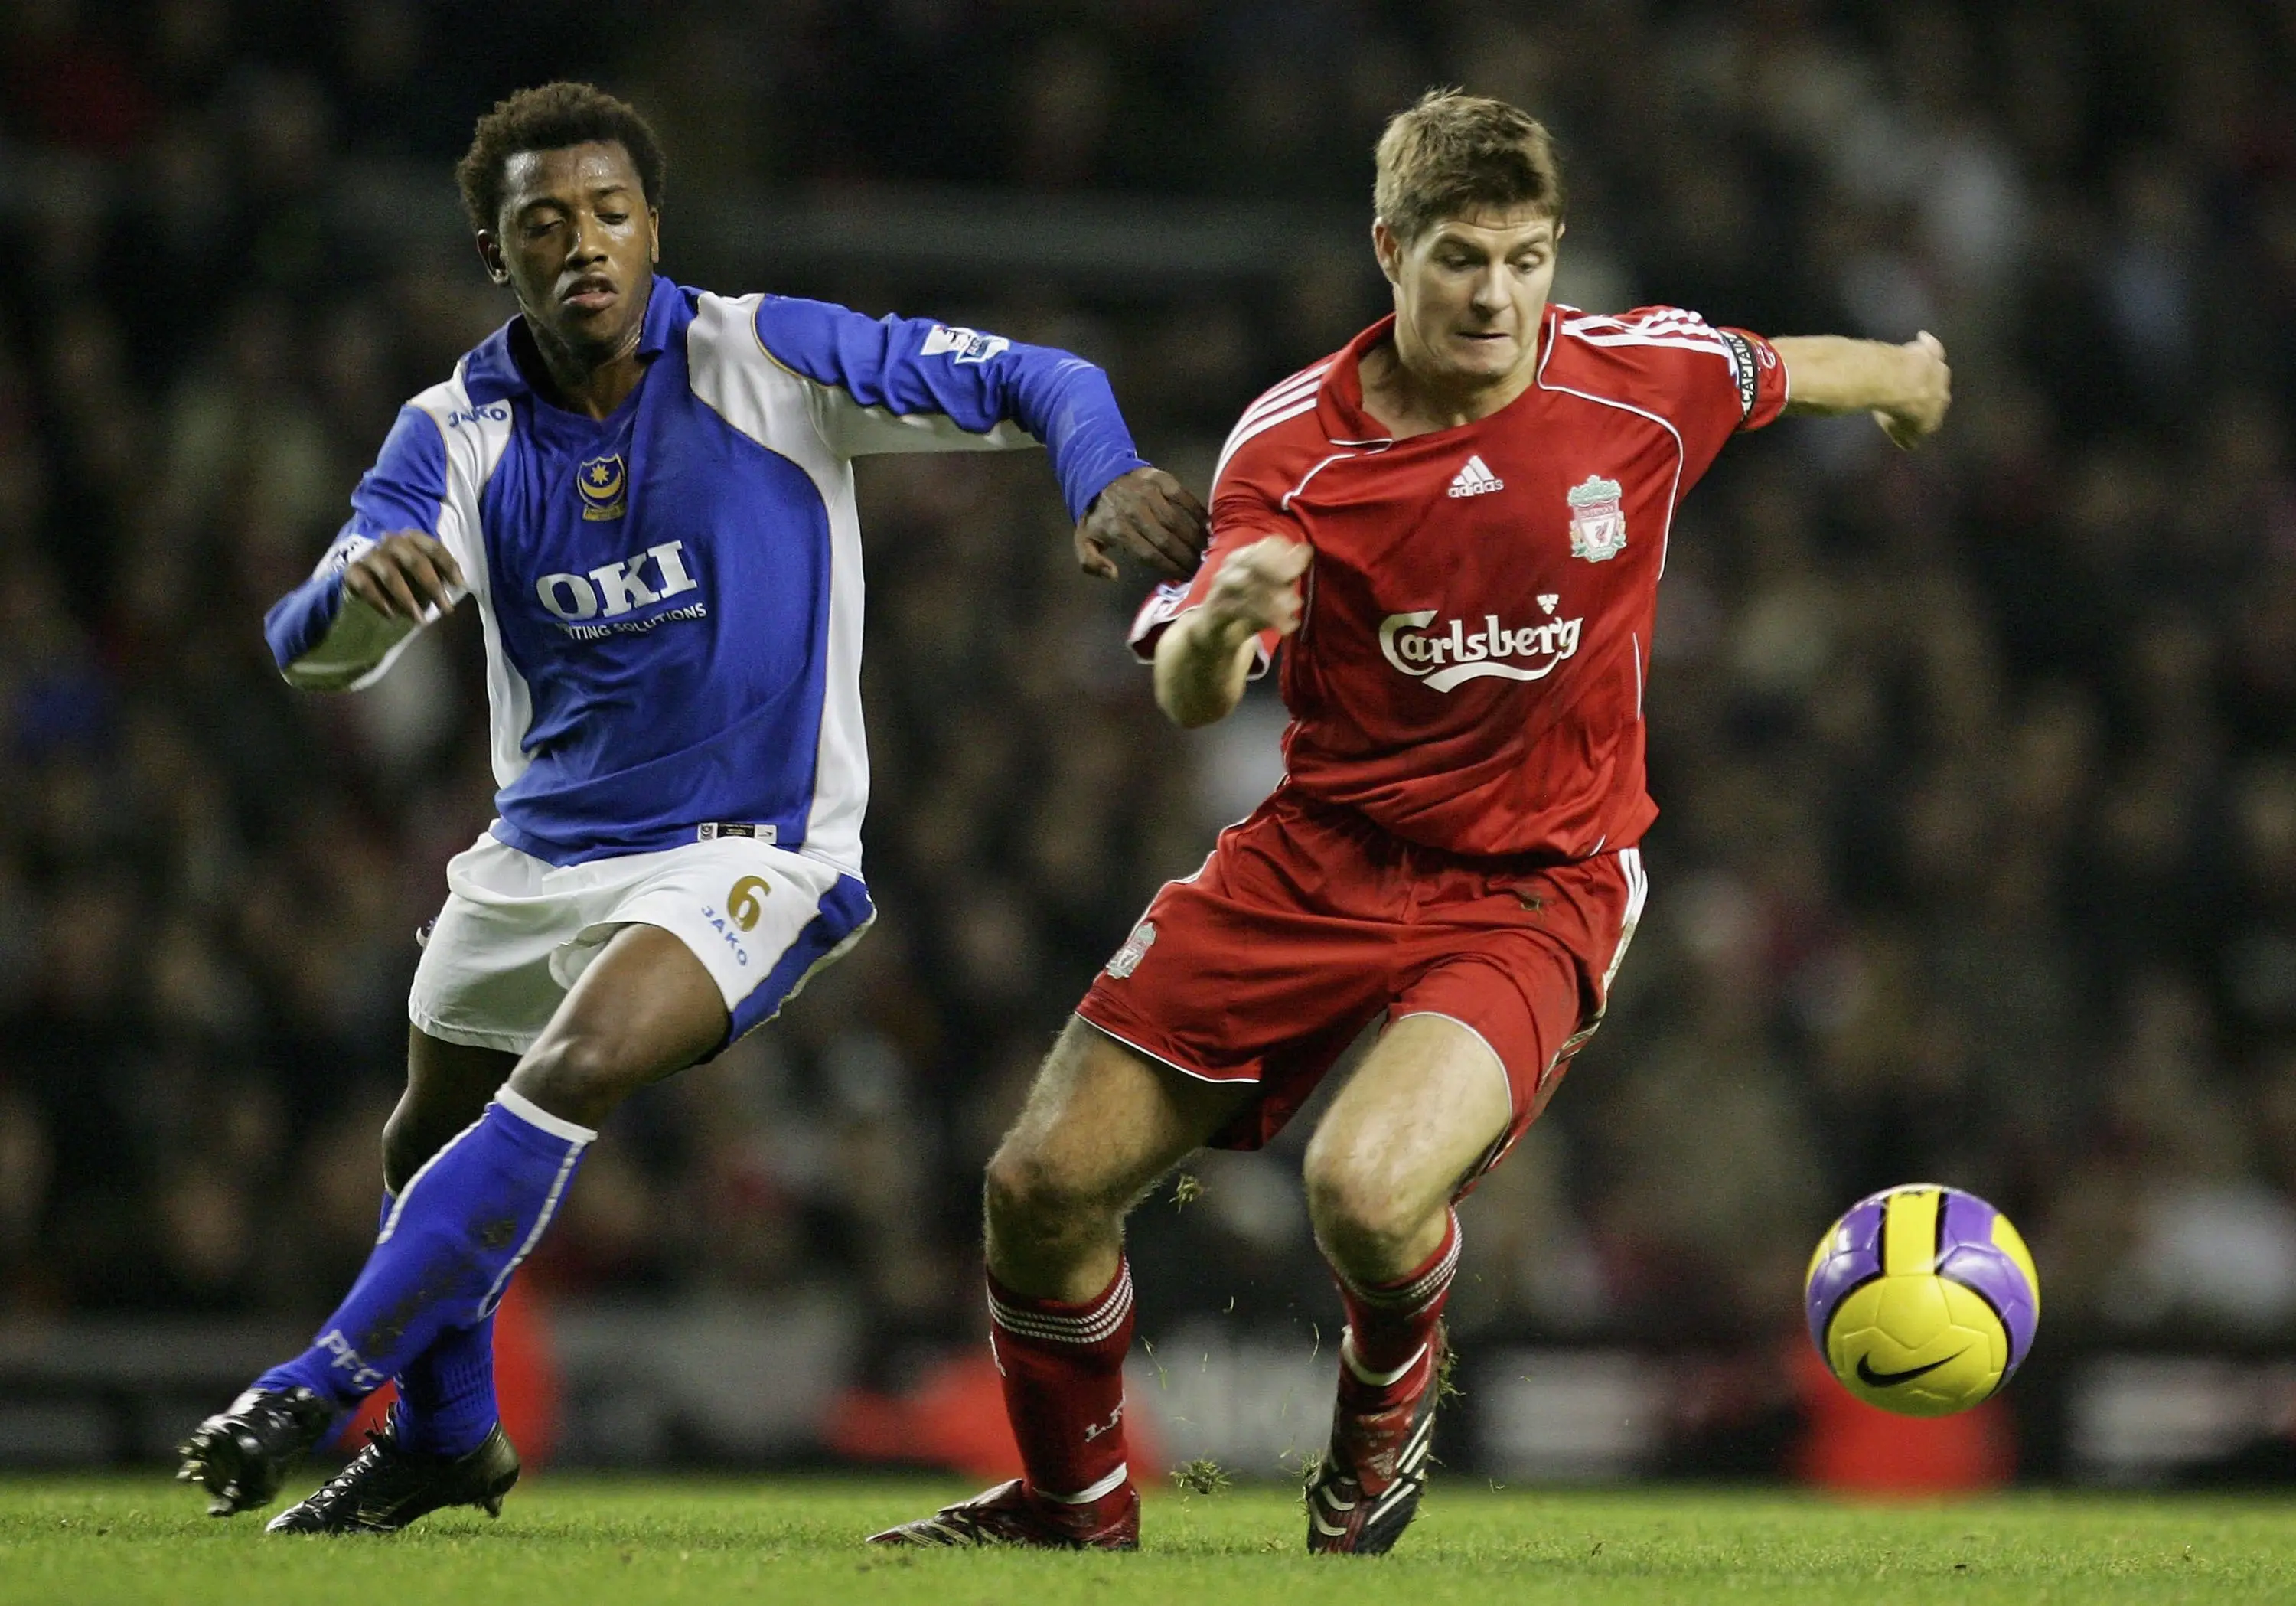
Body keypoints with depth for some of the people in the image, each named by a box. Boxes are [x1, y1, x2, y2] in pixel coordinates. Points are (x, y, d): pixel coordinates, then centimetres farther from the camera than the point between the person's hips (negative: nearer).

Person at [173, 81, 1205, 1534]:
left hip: (743, 851, -5)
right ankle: (446, 1442, 45)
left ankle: (324, 1386, -22)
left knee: (576, 1073, -29)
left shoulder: (764, 359, -13)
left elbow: (1034, 382, -13)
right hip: (539, 853, 5)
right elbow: (313, 652, -16)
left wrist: (1109, 479, -35)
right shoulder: (462, 432, -5)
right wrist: (357, 587, -41)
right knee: (430, 1146, 18)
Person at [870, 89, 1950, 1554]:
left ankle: (1392, 1394, 8)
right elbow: (1185, 701, -19)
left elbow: (1796, 370, 13)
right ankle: (1075, 1505, 29)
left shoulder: (1640, 378, -11)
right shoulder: (1293, 440, -11)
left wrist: (1909, 377, 35)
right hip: (1321, 861, 2)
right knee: (1045, 1185, 1)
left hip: (1533, 893, -2)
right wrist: (1218, 625, -42)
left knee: (1366, 1189, -30)